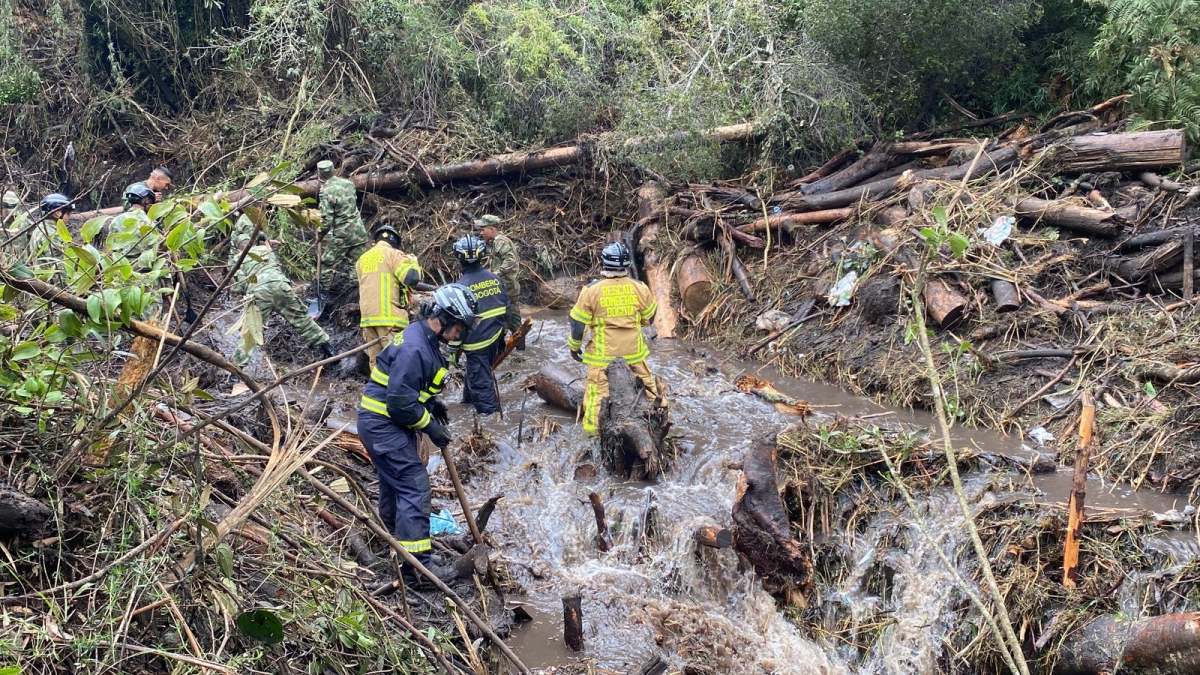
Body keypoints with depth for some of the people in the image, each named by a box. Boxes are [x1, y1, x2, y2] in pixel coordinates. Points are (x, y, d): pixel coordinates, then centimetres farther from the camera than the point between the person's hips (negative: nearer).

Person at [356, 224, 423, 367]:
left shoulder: (362, 259, 19)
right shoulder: (393, 254, -2)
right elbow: (412, 278, -13)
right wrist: (413, 261, 6)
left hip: (367, 317, 7)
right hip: (389, 317, -7)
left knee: (376, 363, 7)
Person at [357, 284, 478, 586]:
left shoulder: (424, 339, 8)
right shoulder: (414, 349, -26)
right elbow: (401, 402, -26)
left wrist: (433, 403, 8)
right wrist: (431, 427, -15)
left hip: (382, 422, 11)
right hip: (383, 425, -11)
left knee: (395, 480, 25)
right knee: (415, 488, -11)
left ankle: (394, 534, 45)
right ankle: (416, 563, -10)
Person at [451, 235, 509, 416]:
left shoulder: (462, 285, -18)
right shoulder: (494, 278, 0)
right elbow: (505, 308, 9)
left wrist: (454, 348, -4)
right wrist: (501, 335, 22)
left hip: (477, 342, -7)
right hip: (494, 338, 7)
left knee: (481, 381, 1)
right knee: (474, 370, 27)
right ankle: (469, 399, 46)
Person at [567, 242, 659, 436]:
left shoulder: (591, 290, -12)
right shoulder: (640, 289, -6)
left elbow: (578, 323, -5)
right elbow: (649, 317, 9)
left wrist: (574, 346, 10)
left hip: (603, 351, -2)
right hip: (634, 348, 2)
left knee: (597, 387, 7)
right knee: (645, 380, 20)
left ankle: (592, 426, 9)